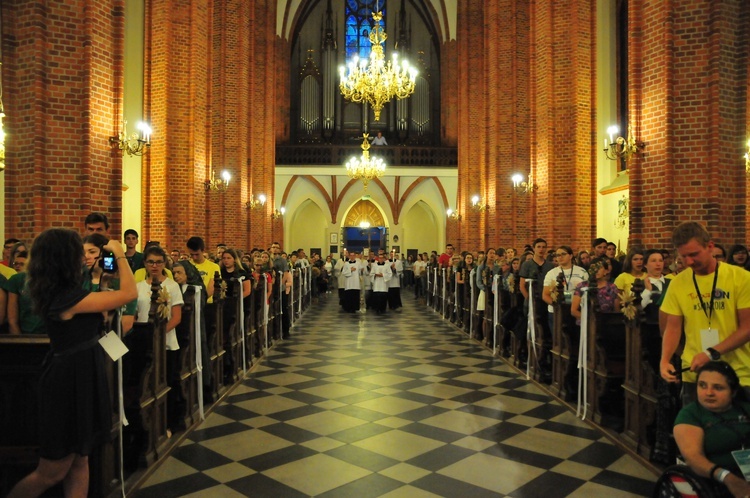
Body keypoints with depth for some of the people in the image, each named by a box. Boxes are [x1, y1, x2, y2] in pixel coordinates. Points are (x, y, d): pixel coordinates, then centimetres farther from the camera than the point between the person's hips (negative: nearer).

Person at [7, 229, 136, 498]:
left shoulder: (54, 293, 4)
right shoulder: (68, 297, -24)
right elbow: (129, 293, -22)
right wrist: (119, 254, -10)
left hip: (76, 377, 10)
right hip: (72, 381, -10)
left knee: (78, 462, 18)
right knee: (51, 473, 7)